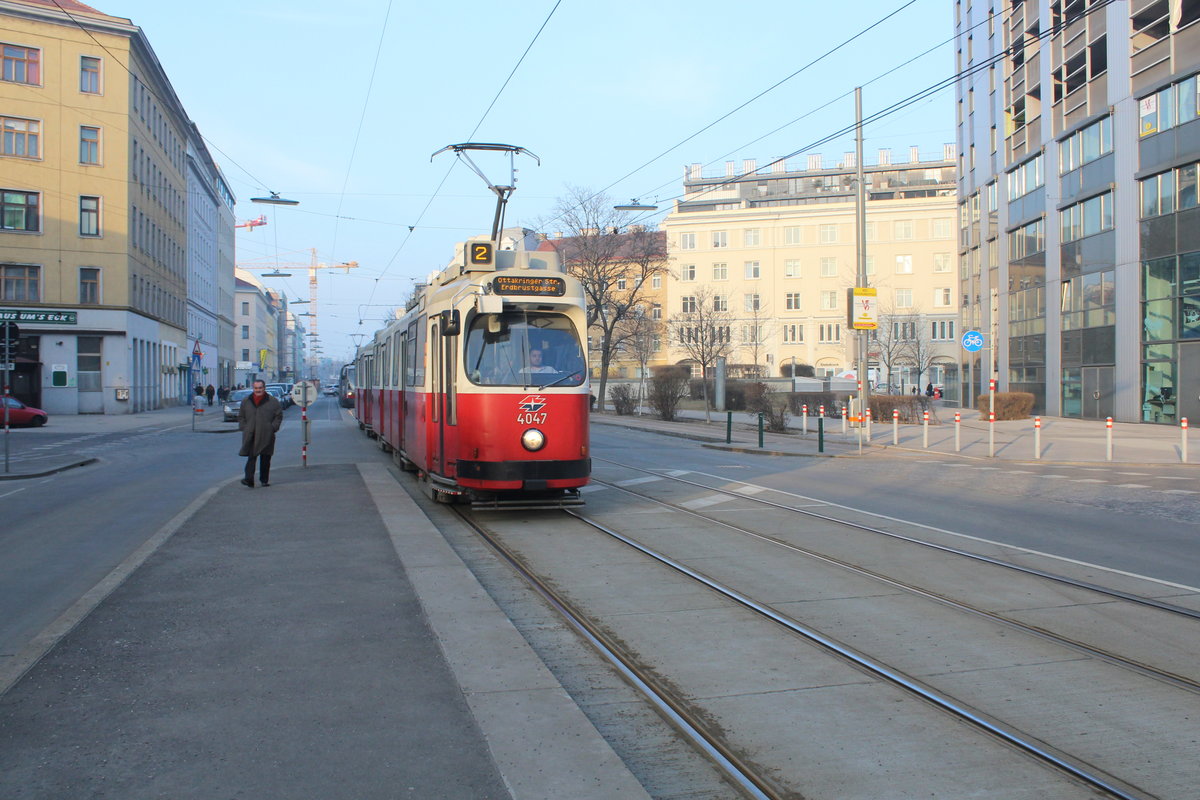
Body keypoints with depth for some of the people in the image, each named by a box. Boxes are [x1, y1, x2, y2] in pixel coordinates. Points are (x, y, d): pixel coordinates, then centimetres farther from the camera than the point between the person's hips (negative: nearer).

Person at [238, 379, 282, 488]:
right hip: (250, 436, 1)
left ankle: (264, 480, 15)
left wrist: (273, 428, -3)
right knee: (251, 458, -9)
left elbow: (279, 416, 6)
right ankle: (249, 479, -16)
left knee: (265, 459, 5)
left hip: (266, 436, -1)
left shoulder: (272, 401, 3)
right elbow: (241, 416, 19)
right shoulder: (246, 401, 11)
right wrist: (243, 428, 5)